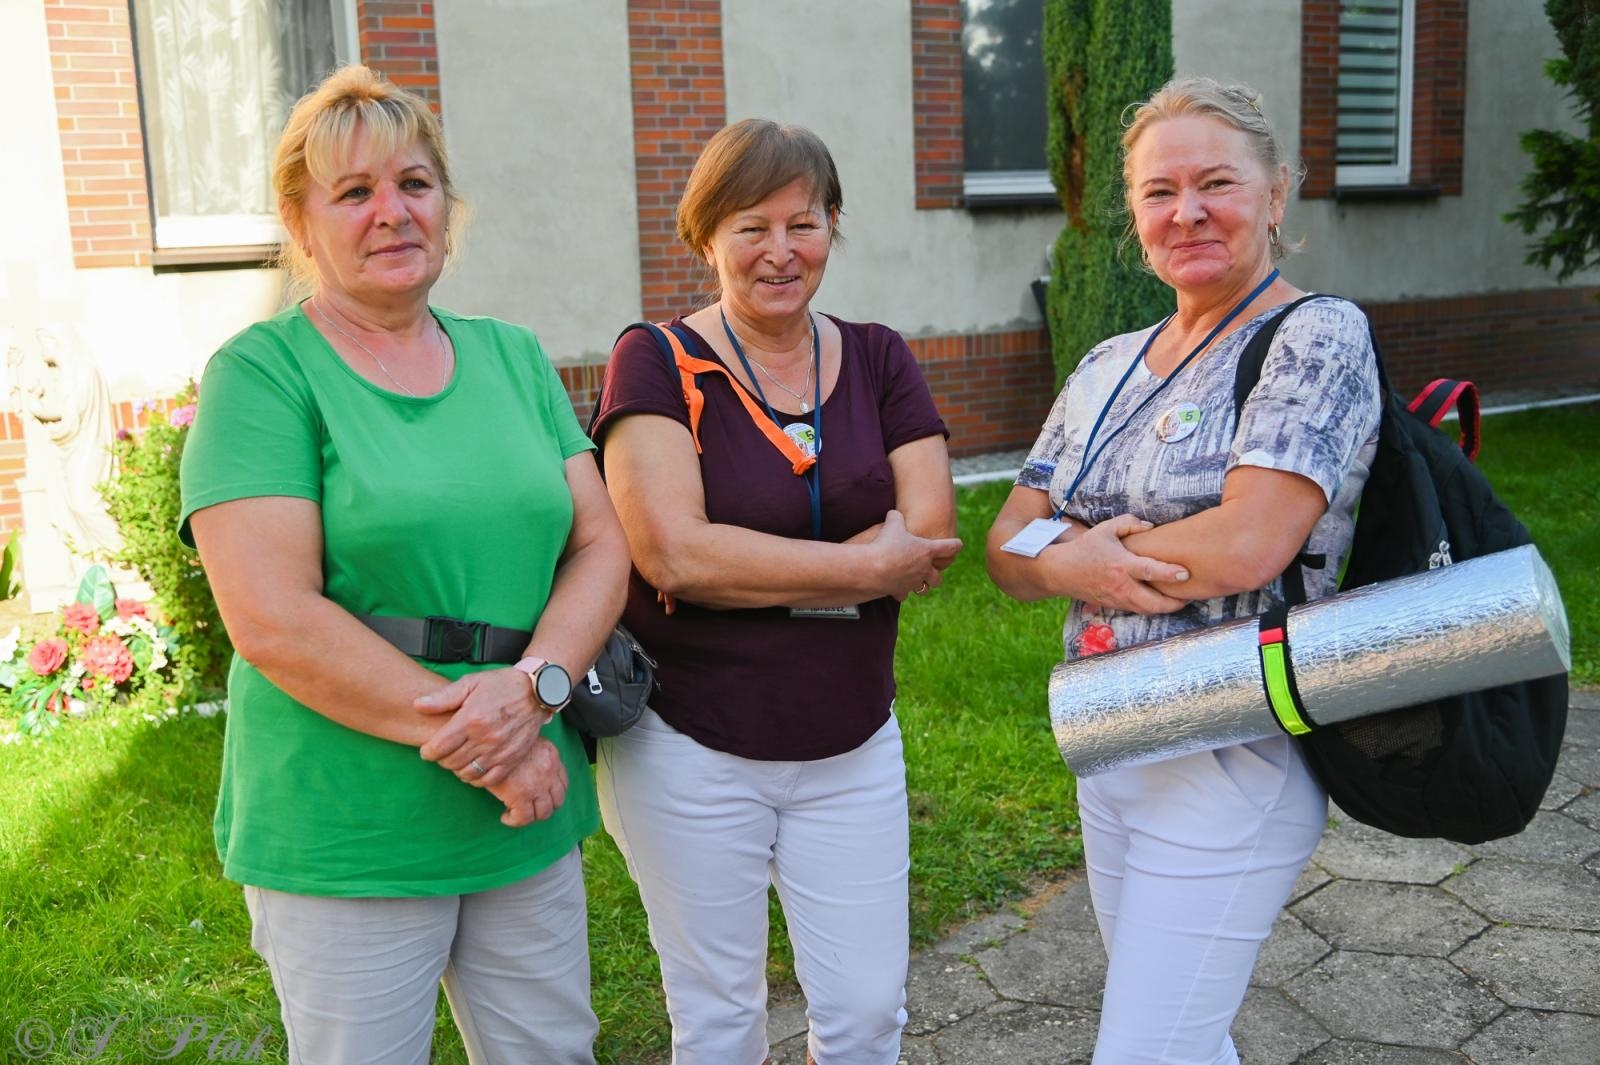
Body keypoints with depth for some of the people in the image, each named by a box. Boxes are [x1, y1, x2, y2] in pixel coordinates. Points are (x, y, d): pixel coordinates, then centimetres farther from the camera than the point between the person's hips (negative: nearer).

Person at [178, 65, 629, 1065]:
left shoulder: (512, 355, 8)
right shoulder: (264, 371, -8)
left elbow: (602, 542, 3)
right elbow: (273, 620, -17)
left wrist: (535, 684, -16)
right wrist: (477, 741, -17)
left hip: (530, 815, 5)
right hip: (343, 837, -4)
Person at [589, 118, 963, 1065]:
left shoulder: (879, 359, 3)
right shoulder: (657, 363, -8)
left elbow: (930, 536, -8)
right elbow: (672, 552, -21)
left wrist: (745, 572, -17)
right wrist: (866, 568, -16)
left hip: (852, 750, 3)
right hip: (691, 752, -3)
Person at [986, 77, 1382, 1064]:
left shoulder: (1318, 335, -12)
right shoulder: (1110, 366, 8)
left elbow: (1249, 543, -25)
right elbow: (1008, 546, 6)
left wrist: (1059, 546, -12)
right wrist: (1074, 566, -17)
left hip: (1232, 767, -7)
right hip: (1106, 752, 7)